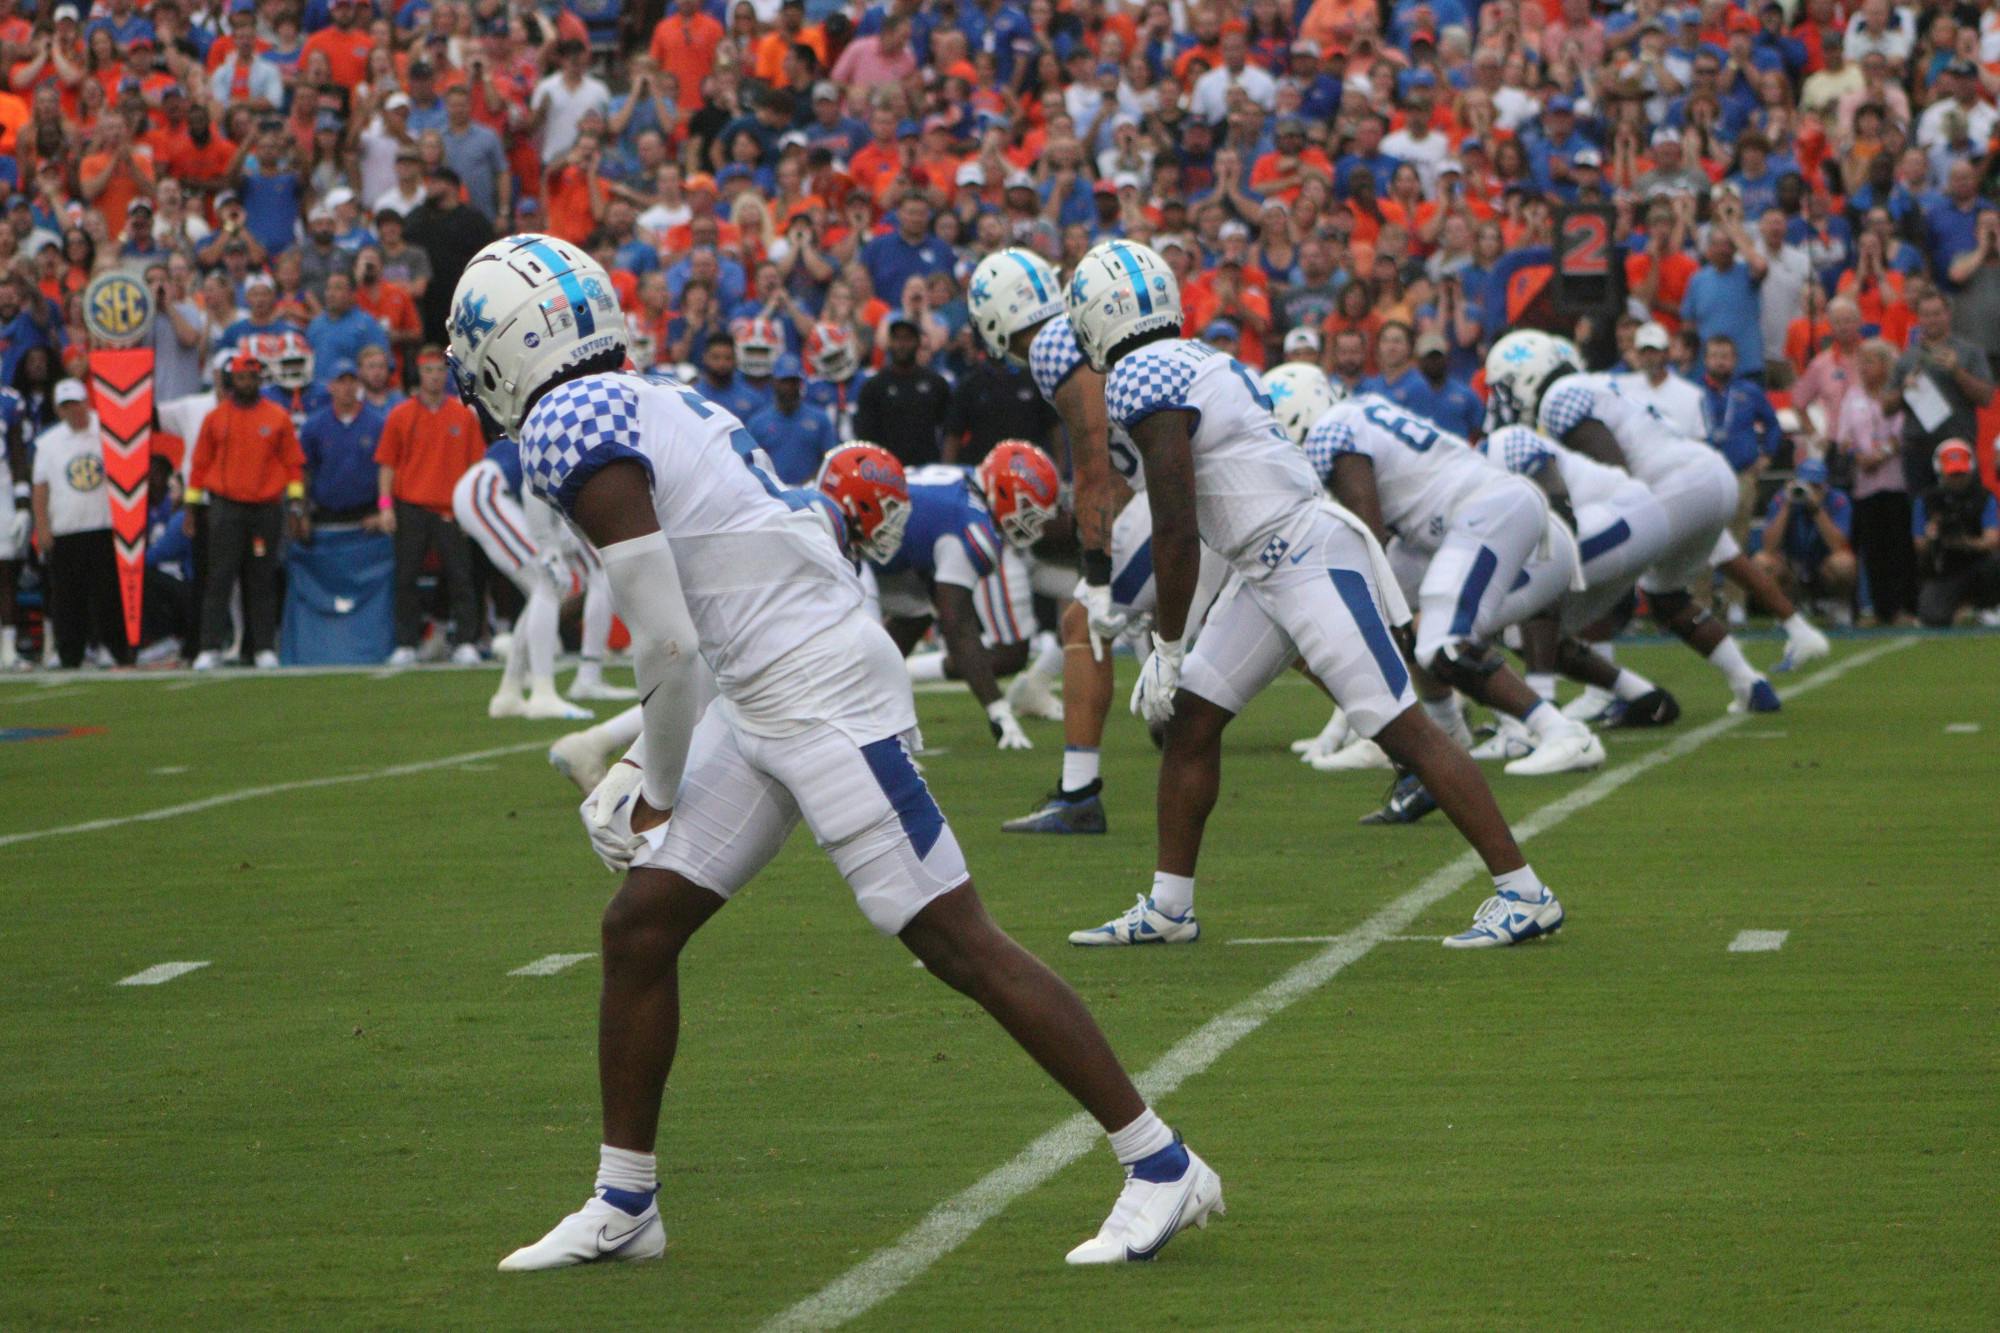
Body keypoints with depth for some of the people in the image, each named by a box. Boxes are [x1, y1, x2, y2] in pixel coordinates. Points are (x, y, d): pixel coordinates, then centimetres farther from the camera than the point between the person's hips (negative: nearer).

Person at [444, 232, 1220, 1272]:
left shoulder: (570, 429, -13)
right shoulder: (658, 407, 16)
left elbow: (666, 643, -16)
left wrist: (660, 789, 0)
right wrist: (650, 766, 23)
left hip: (824, 698, -10)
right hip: (764, 707, 10)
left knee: (958, 945, -6)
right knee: (639, 929, 11)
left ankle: (1162, 1168, -1)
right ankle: (622, 1206, 20)